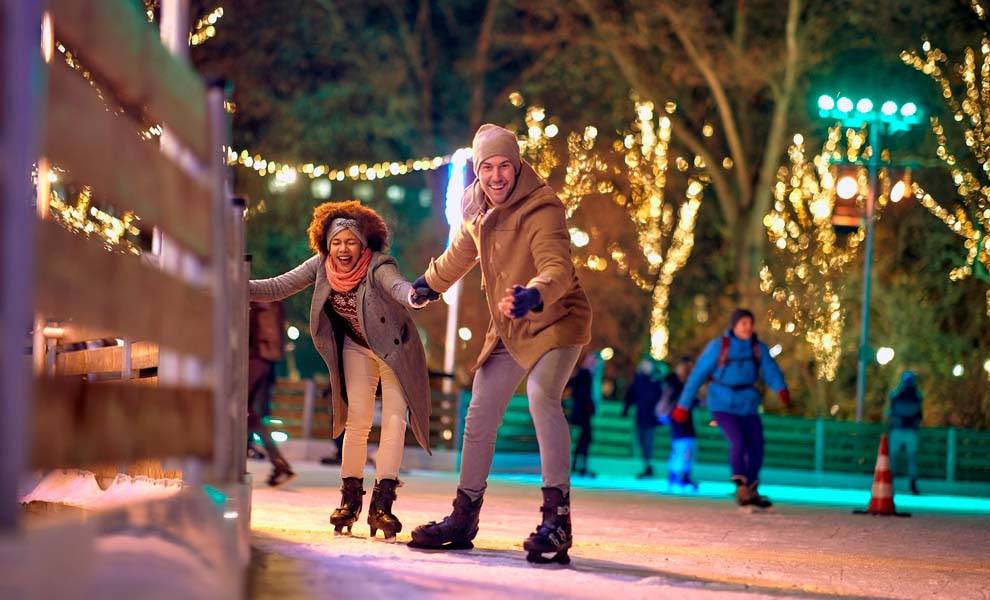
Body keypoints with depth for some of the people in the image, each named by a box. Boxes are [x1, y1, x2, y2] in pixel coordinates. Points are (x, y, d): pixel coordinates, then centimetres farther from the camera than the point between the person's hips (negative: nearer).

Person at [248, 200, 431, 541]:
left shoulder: (377, 266, -29)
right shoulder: (322, 266, -15)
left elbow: (396, 284, -50)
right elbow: (278, 288, -14)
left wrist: (412, 296, -74)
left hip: (394, 349, -3)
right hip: (356, 349, 3)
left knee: (394, 420, -12)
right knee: (357, 422, -3)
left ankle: (381, 505, -12)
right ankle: (350, 499, 8)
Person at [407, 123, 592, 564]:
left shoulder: (541, 210, -22)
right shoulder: (477, 209, 0)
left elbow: (558, 269, -38)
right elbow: (461, 254, 22)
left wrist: (534, 296, -58)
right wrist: (430, 284, 37)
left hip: (555, 321, -8)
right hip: (507, 329, 8)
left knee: (542, 396, -32)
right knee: (480, 417, 11)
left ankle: (556, 519, -35)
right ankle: (464, 519, 26)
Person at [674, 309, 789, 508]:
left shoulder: (759, 348, -1)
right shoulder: (719, 346, -10)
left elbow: (771, 372, -12)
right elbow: (698, 374, -7)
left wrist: (782, 389, -35)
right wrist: (684, 405, -6)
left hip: (748, 407, 4)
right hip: (723, 405, -4)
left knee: (756, 446, 3)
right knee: (738, 441, -22)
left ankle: (752, 492, 22)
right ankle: (741, 488, -11)